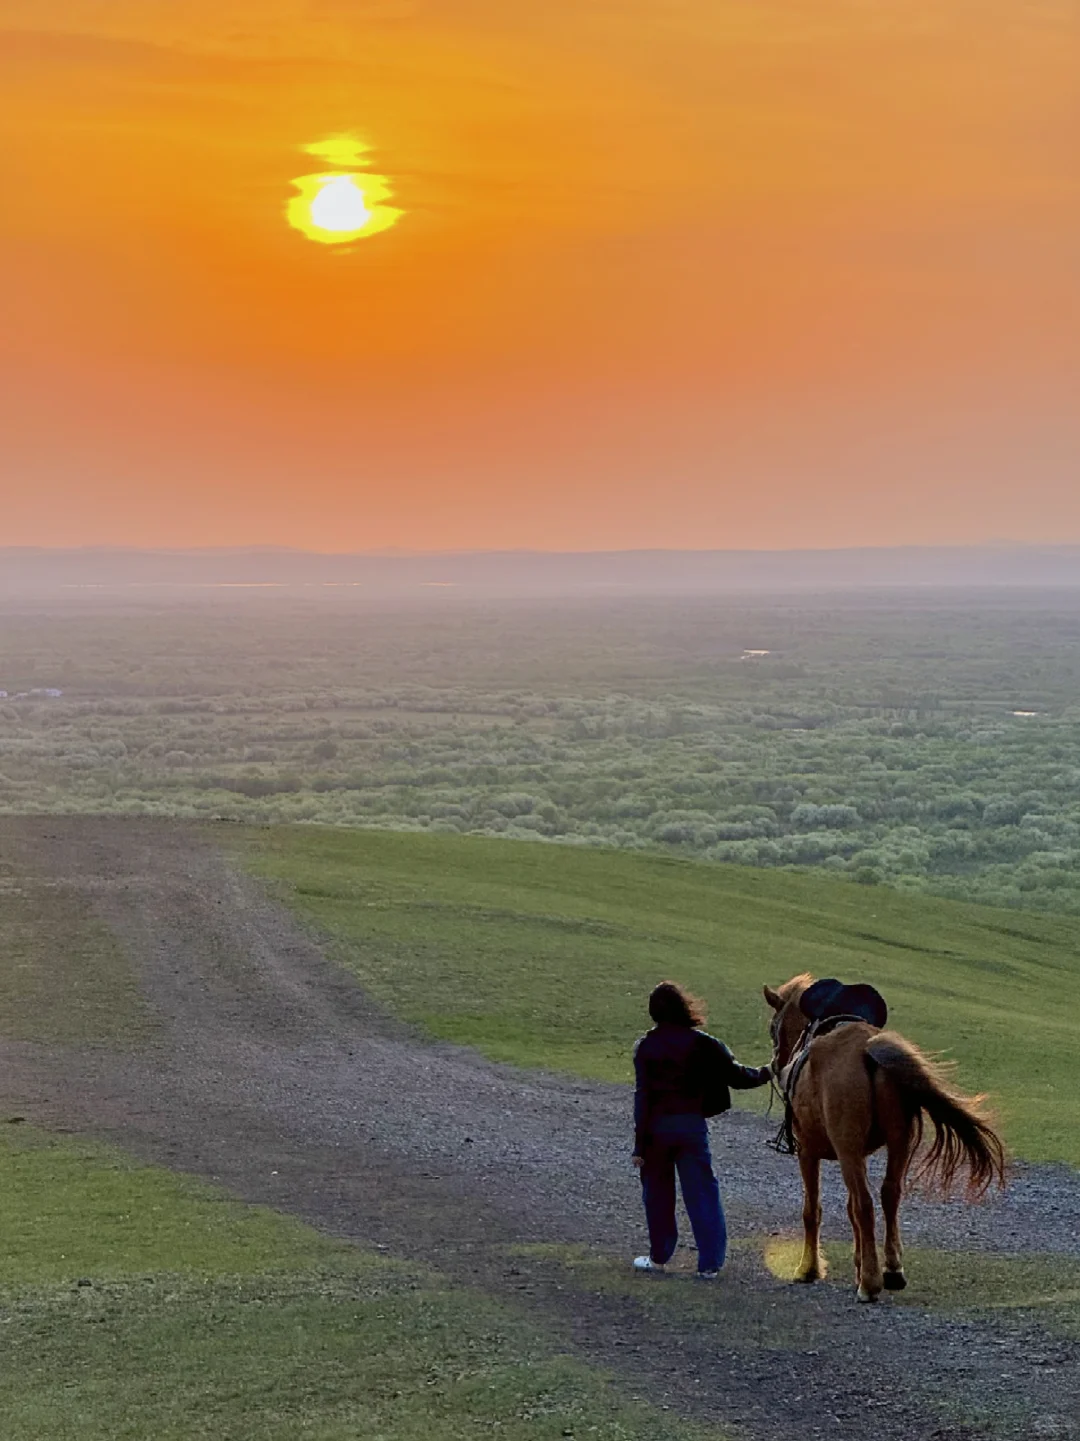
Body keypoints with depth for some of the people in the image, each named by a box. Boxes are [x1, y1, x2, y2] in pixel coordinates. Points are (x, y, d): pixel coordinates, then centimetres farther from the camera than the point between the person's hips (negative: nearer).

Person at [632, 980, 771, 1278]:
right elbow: (736, 1076, -1)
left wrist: (639, 1144, -6)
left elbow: (642, 1096, -9)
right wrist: (764, 1073, 20)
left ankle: (659, 1257, 24)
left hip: (657, 1126, -1)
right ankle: (709, 1262, 5)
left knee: (657, 1192, 15)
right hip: (693, 1125, 1)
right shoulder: (703, 1044, -5)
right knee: (701, 1193, 6)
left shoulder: (645, 1047, -7)